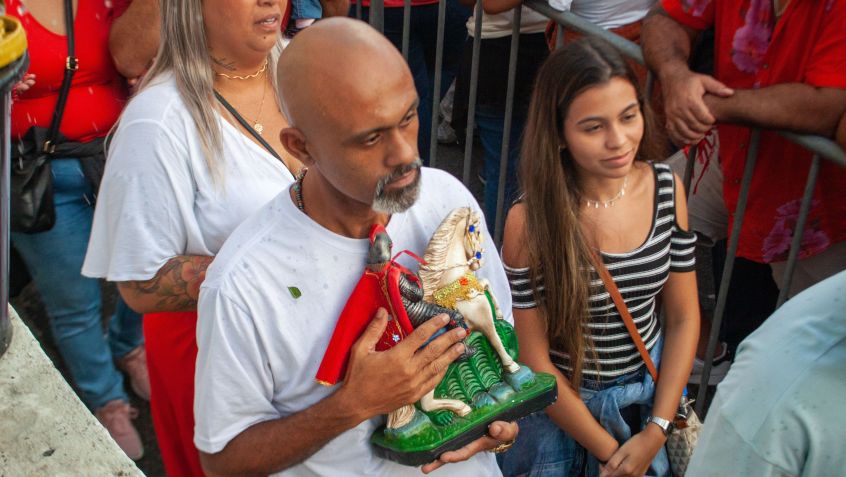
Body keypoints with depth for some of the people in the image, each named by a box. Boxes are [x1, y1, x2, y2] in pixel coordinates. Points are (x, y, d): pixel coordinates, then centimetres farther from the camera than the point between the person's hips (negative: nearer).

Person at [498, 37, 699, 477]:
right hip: (559, 400, -3)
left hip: (648, 391, 4)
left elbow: (683, 317, -4)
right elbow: (535, 360, -17)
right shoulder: (530, 220, -24)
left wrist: (656, 432, -8)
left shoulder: (666, 189, -12)